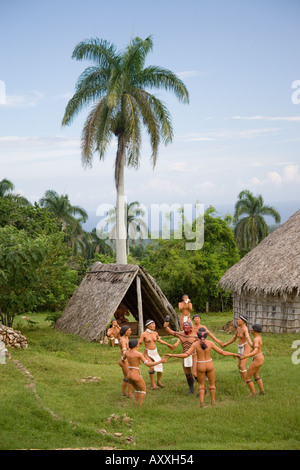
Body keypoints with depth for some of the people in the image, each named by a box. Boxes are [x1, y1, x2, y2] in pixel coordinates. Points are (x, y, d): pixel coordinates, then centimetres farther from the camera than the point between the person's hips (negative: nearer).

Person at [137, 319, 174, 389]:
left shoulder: (155, 333, 1)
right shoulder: (144, 334, -14)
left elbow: (159, 340, 19)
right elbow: (139, 344, -13)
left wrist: (168, 345, 27)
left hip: (155, 352, 5)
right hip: (148, 353, -5)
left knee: (160, 366, -6)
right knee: (152, 367, -20)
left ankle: (159, 381, 17)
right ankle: (152, 383, -4)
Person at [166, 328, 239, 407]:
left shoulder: (195, 344, -14)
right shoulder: (210, 343, -11)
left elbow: (186, 355, -20)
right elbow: (222, 352, -8)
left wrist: (172, 355, -14)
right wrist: (234, 354, 5)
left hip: (200, 366, 0)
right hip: (210, 365, 0)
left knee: (201, 385, 18)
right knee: (212, 384, 20)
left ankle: (201, 402, 5)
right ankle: (213, 402, 22)